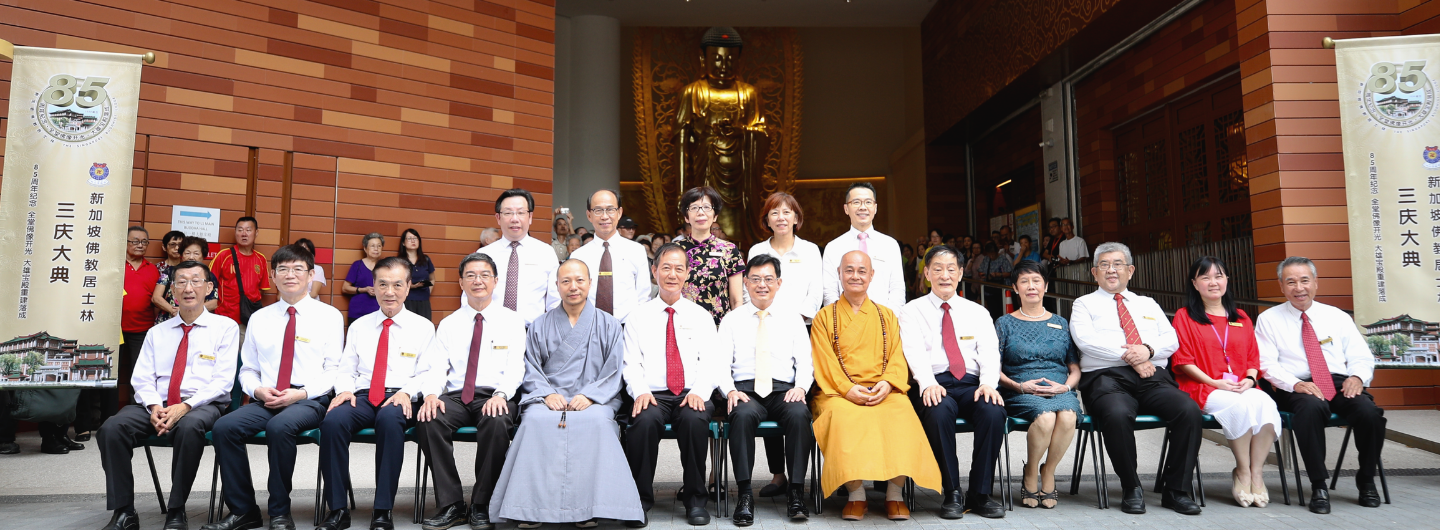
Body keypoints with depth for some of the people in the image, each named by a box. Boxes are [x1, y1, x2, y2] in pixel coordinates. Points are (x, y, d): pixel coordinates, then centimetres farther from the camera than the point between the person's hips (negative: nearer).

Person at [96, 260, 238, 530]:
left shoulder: (225, 327, 6)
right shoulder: (157, 332, 19)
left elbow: (223, 380, -3)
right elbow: (142, 378, 10)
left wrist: (185, 406, -17)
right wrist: (154, 407, -11)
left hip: (202, 405, -4)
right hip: (156, 405, 4)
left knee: (189, 427, -38)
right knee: (111, 429, -25)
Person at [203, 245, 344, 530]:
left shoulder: (329, 316, 5)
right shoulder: (259, 318, 17)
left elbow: (333, 370, 0)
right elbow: (248, 370, 17)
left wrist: (301, 393, -15)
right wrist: (257, 390, -6)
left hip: (310, 400, -4)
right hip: (265, 399, 4)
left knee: (279, 427, -35)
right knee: (224, 427, -24)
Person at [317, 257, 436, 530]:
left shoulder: (423, 327, 11)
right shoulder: (359, 326, 20)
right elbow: (346, 370, 18)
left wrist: (406, 392, -16)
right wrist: (345, 389, -5)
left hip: (399, 400, -3)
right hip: (362, 396, 3)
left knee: (389, 419, -39)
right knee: (332, 421, -32)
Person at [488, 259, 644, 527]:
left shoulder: (608, 324, 13)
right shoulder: (540, 325, 18)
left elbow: (614, 372, 5)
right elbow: (531, 369, 11)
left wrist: (589, 396, -11)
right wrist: (547, 394, -8)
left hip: (594, 399, -1)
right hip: (549, 398, 1)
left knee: (596, 420, -36)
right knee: (536, 420, -33)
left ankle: (589, 506, -28)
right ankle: (532, 506, -26)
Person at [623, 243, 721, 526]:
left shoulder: (700, 316, 16)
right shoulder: (639, 316, 14)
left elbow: (710, 361, 6)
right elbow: (631, 363, 6)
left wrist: (699, 391, -13)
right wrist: (640, 391, -13)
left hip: (691, 396, 0)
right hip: (653, 396, 0)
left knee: (696, 420, -34)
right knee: (645, 420, -34)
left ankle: (695, 499, -13)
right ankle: (641, 497, -12)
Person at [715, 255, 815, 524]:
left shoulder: (793, 319, 18)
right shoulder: (731, 320, 16)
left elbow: (805, 361, 10)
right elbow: (720, 362, 6)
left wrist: (801, 386, -11)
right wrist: (729, 390, -13)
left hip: (784, 390, 1)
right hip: (744, 390, -1)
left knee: (799, 414, -33)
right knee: (743, 415, -35)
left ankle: (796, 492, -24)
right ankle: (745, 495, -29)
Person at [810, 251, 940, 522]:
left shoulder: (887, 315, 21)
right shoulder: (824, 317, 13)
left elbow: (897, 356, 10)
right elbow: (824, 362, 3)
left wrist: (888, 383, -11)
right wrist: (847, 388, -15)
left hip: (884, 393, 2)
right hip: (840, 394, -1)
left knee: (901, 413, -31)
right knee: (844, 417, -35)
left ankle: (894, 494, -22)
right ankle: (856, 495, -25)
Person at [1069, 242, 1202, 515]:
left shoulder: (1148, 304, 29)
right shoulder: (1085, 304, 16)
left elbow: (1171, 339, 15)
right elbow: (1085, 339, -3)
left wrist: (1148, 350, -8)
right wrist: (1128, 355, -12)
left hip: (1154, 377, 4)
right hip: (1108, 378, -4)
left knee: (1189, 410, -27)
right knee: (1117, 415, -37)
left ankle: (1176, 490, -13)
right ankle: (1132, 489, -16)